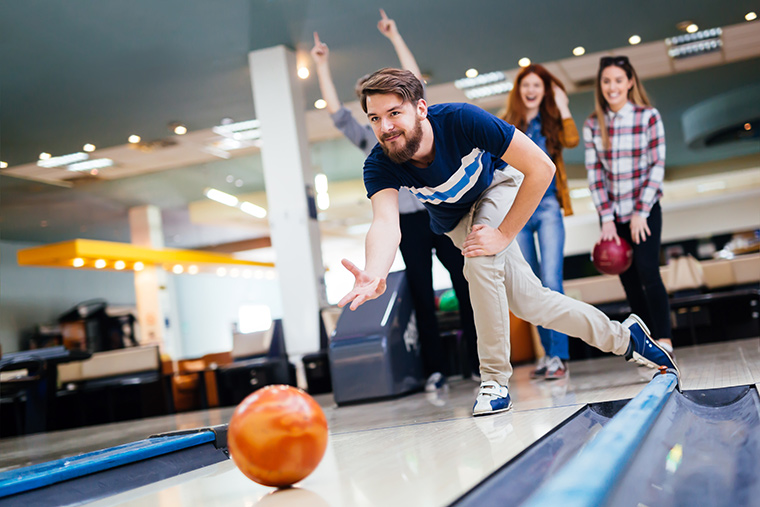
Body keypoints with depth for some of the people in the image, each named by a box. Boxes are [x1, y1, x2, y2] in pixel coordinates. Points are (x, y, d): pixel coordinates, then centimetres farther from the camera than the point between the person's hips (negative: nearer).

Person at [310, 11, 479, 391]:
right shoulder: (368, 139, 13)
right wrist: (322, 67, 2)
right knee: (422, 295, 1)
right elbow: (337, 114, 3)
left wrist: (394, 36, 7)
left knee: (465, 286, 0)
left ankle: (480, 360, 8)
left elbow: (415, 80, 7)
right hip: (408, 224, 0)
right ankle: (435, 369, 6)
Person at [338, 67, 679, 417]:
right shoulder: (378, 167, -30)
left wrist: (504, 235, -35)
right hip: (454, 222, 3)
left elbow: (541, 167, -35)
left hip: (497, 184, -3)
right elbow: (386, 223, -46)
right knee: (530, 303, -1)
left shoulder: (461, 120, -38)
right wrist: (374, 275, -68)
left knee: (480, 258, -33)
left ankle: (495, 379, -16)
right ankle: (622, 337, 21)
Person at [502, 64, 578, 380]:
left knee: (551, 281, -13)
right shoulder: (507, 126, 12)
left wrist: (563, 107, -5)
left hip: (547, 207, -2)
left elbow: (571, 141, -12)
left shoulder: (551, 122, 9)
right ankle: (548, 351, 17)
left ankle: (558, 356, -12)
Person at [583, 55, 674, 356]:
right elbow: (594, 173, 0)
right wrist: (606, 219, -7)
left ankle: (664, 341, -13)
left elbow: (657, 166, -6)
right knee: (629, 281, 3)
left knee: (647, 270, -17)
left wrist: (641, 212, -12)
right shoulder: (592, 125, 3)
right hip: (613, 213, 3)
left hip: (645, 209, -3)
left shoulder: (649, 117, -3)